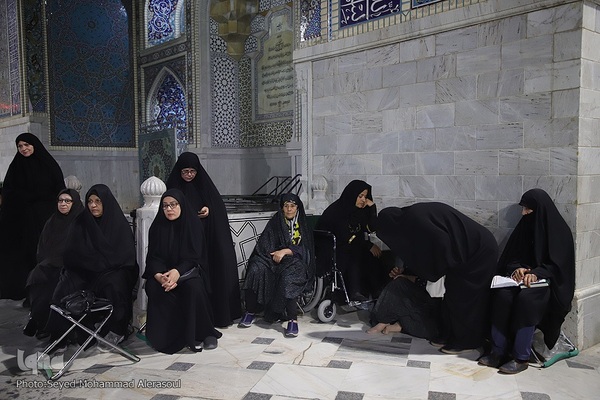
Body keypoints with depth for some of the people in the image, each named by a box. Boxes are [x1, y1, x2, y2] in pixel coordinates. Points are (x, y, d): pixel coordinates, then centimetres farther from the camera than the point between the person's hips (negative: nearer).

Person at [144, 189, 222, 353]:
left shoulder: (193, 224, -4)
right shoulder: (158, 227, 1)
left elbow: (193, 256, -11)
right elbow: (153, 257, -5)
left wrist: (177, 272, -31)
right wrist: (159, 276, -27)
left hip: (187, 270, -2)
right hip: (162, 272, 2)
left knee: (194, 287, -34)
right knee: (154, 288, -31)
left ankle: (201, 333, -16)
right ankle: (166, 335, -17)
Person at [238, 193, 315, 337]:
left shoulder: (303, 225, 12)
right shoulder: (275, 223, 14)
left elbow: (304, 249, -1)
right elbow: (264, 245, 7)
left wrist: (285, 251, -15)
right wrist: (276, 254, -12)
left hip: (295, 261, -2)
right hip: (273, 259, 2)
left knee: (288, 277, -38)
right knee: (256, 270, -31)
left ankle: (292, 319, -37)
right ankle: (250, 312, -18)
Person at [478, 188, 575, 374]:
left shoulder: (559, 230, -5)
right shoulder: (525, 226, 10)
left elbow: (559, 264, -12)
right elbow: (511, 256, 8)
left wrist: (536, 273, -28)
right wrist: (517, 268, -14)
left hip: (548, 282, -5)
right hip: (522, 277, 5)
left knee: (525, 298, -35)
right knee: (502, 295, -27)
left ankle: (521, 358, -27)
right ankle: (499, 351, -23)